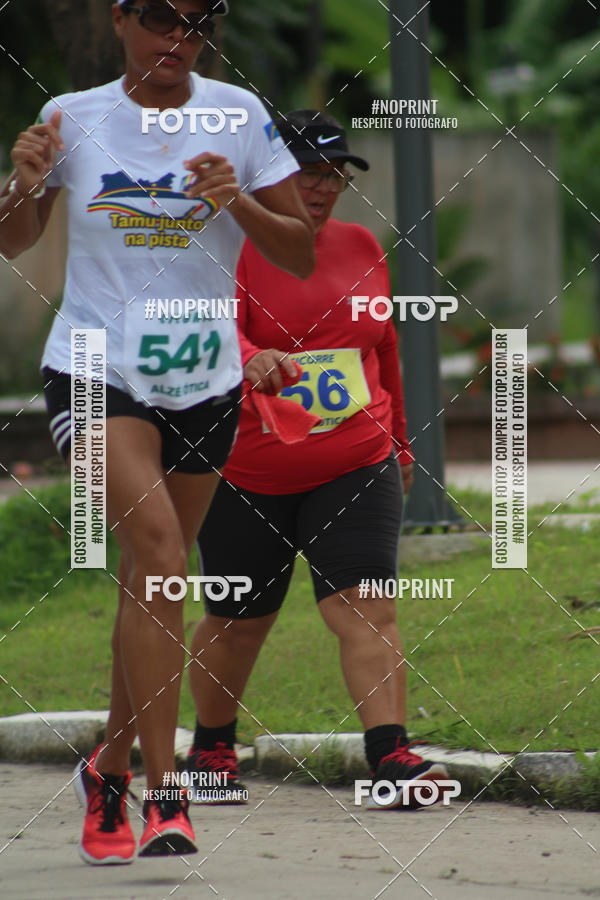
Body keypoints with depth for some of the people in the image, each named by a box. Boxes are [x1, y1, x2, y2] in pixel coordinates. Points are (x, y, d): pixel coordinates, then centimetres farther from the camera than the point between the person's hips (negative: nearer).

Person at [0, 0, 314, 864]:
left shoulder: (237, 114, -2)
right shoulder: (73, 117, -1)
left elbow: (302, 256, -1)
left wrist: (238, 202, -20)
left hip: (201, 380, 2)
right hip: (95, 369, -2)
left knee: (150, 581, 10)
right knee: (158, 550, -23)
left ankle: (110, 765, 34)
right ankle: (164, 797, -24)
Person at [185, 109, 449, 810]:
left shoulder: (360, 247, 10)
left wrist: (396, 439, 26)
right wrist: (250, 359, -46)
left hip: (356, 468, 3)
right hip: (247, 476, -2)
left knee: (365, 607, -14)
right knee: (239, 621, 11)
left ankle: (390, 758, -22)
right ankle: (211, 746, 33)